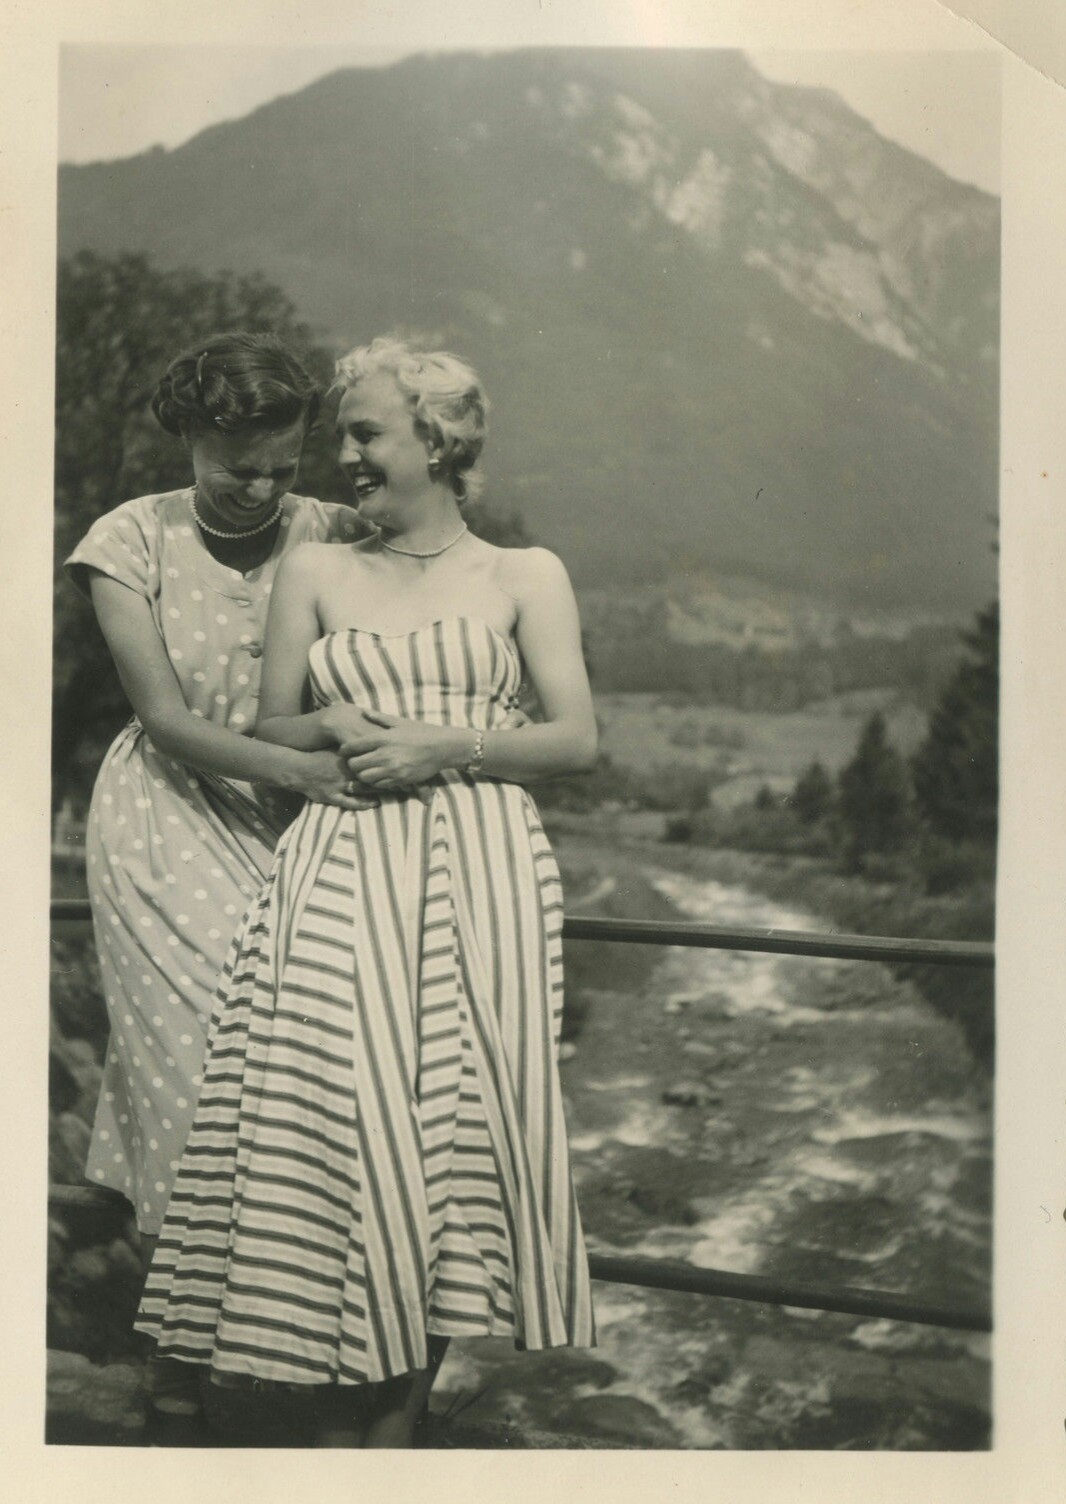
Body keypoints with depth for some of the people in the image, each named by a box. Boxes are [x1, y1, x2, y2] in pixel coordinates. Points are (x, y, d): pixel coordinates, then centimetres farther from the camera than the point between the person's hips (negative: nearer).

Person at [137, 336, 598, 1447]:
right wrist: (338, 728, -6)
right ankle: (376, 1426, 7)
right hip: (342, 875, 1)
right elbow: (270, 729, 15)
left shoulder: (524, 575, 11)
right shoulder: (315, 571, 15)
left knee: (455, 1125, -5)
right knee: (350, 1123, -8)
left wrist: (443, 745, -8)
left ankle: (390, 1430, 10)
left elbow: (577, 740, 4)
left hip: (481, 874, -1)